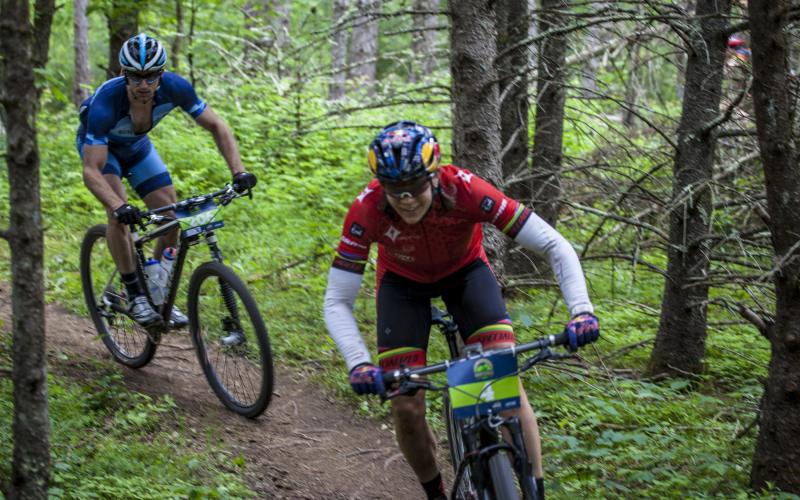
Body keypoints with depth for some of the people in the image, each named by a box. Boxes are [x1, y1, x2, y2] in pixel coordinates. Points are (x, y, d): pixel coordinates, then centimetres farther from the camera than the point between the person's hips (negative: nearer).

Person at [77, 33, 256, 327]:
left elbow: (216, 126, -21)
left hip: (136, 146, 4)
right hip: (98, 145, -4)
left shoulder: (174, 88, -32)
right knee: (118, 212, -28)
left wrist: (238, 171, -34)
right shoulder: (106, 102, -42)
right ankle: (134, 295, -17)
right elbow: (91, 171, -45)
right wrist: (118, 207, -61)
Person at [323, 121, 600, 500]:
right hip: (403, 281, 0)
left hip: (465, 270, 0)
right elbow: (336, 302, -29)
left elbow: (555, 245, -34)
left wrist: (581, 310, -48)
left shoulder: (465, 190, -37)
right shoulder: (367, 210, -35)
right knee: (406, 407, -9)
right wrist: (358, 362, -46)